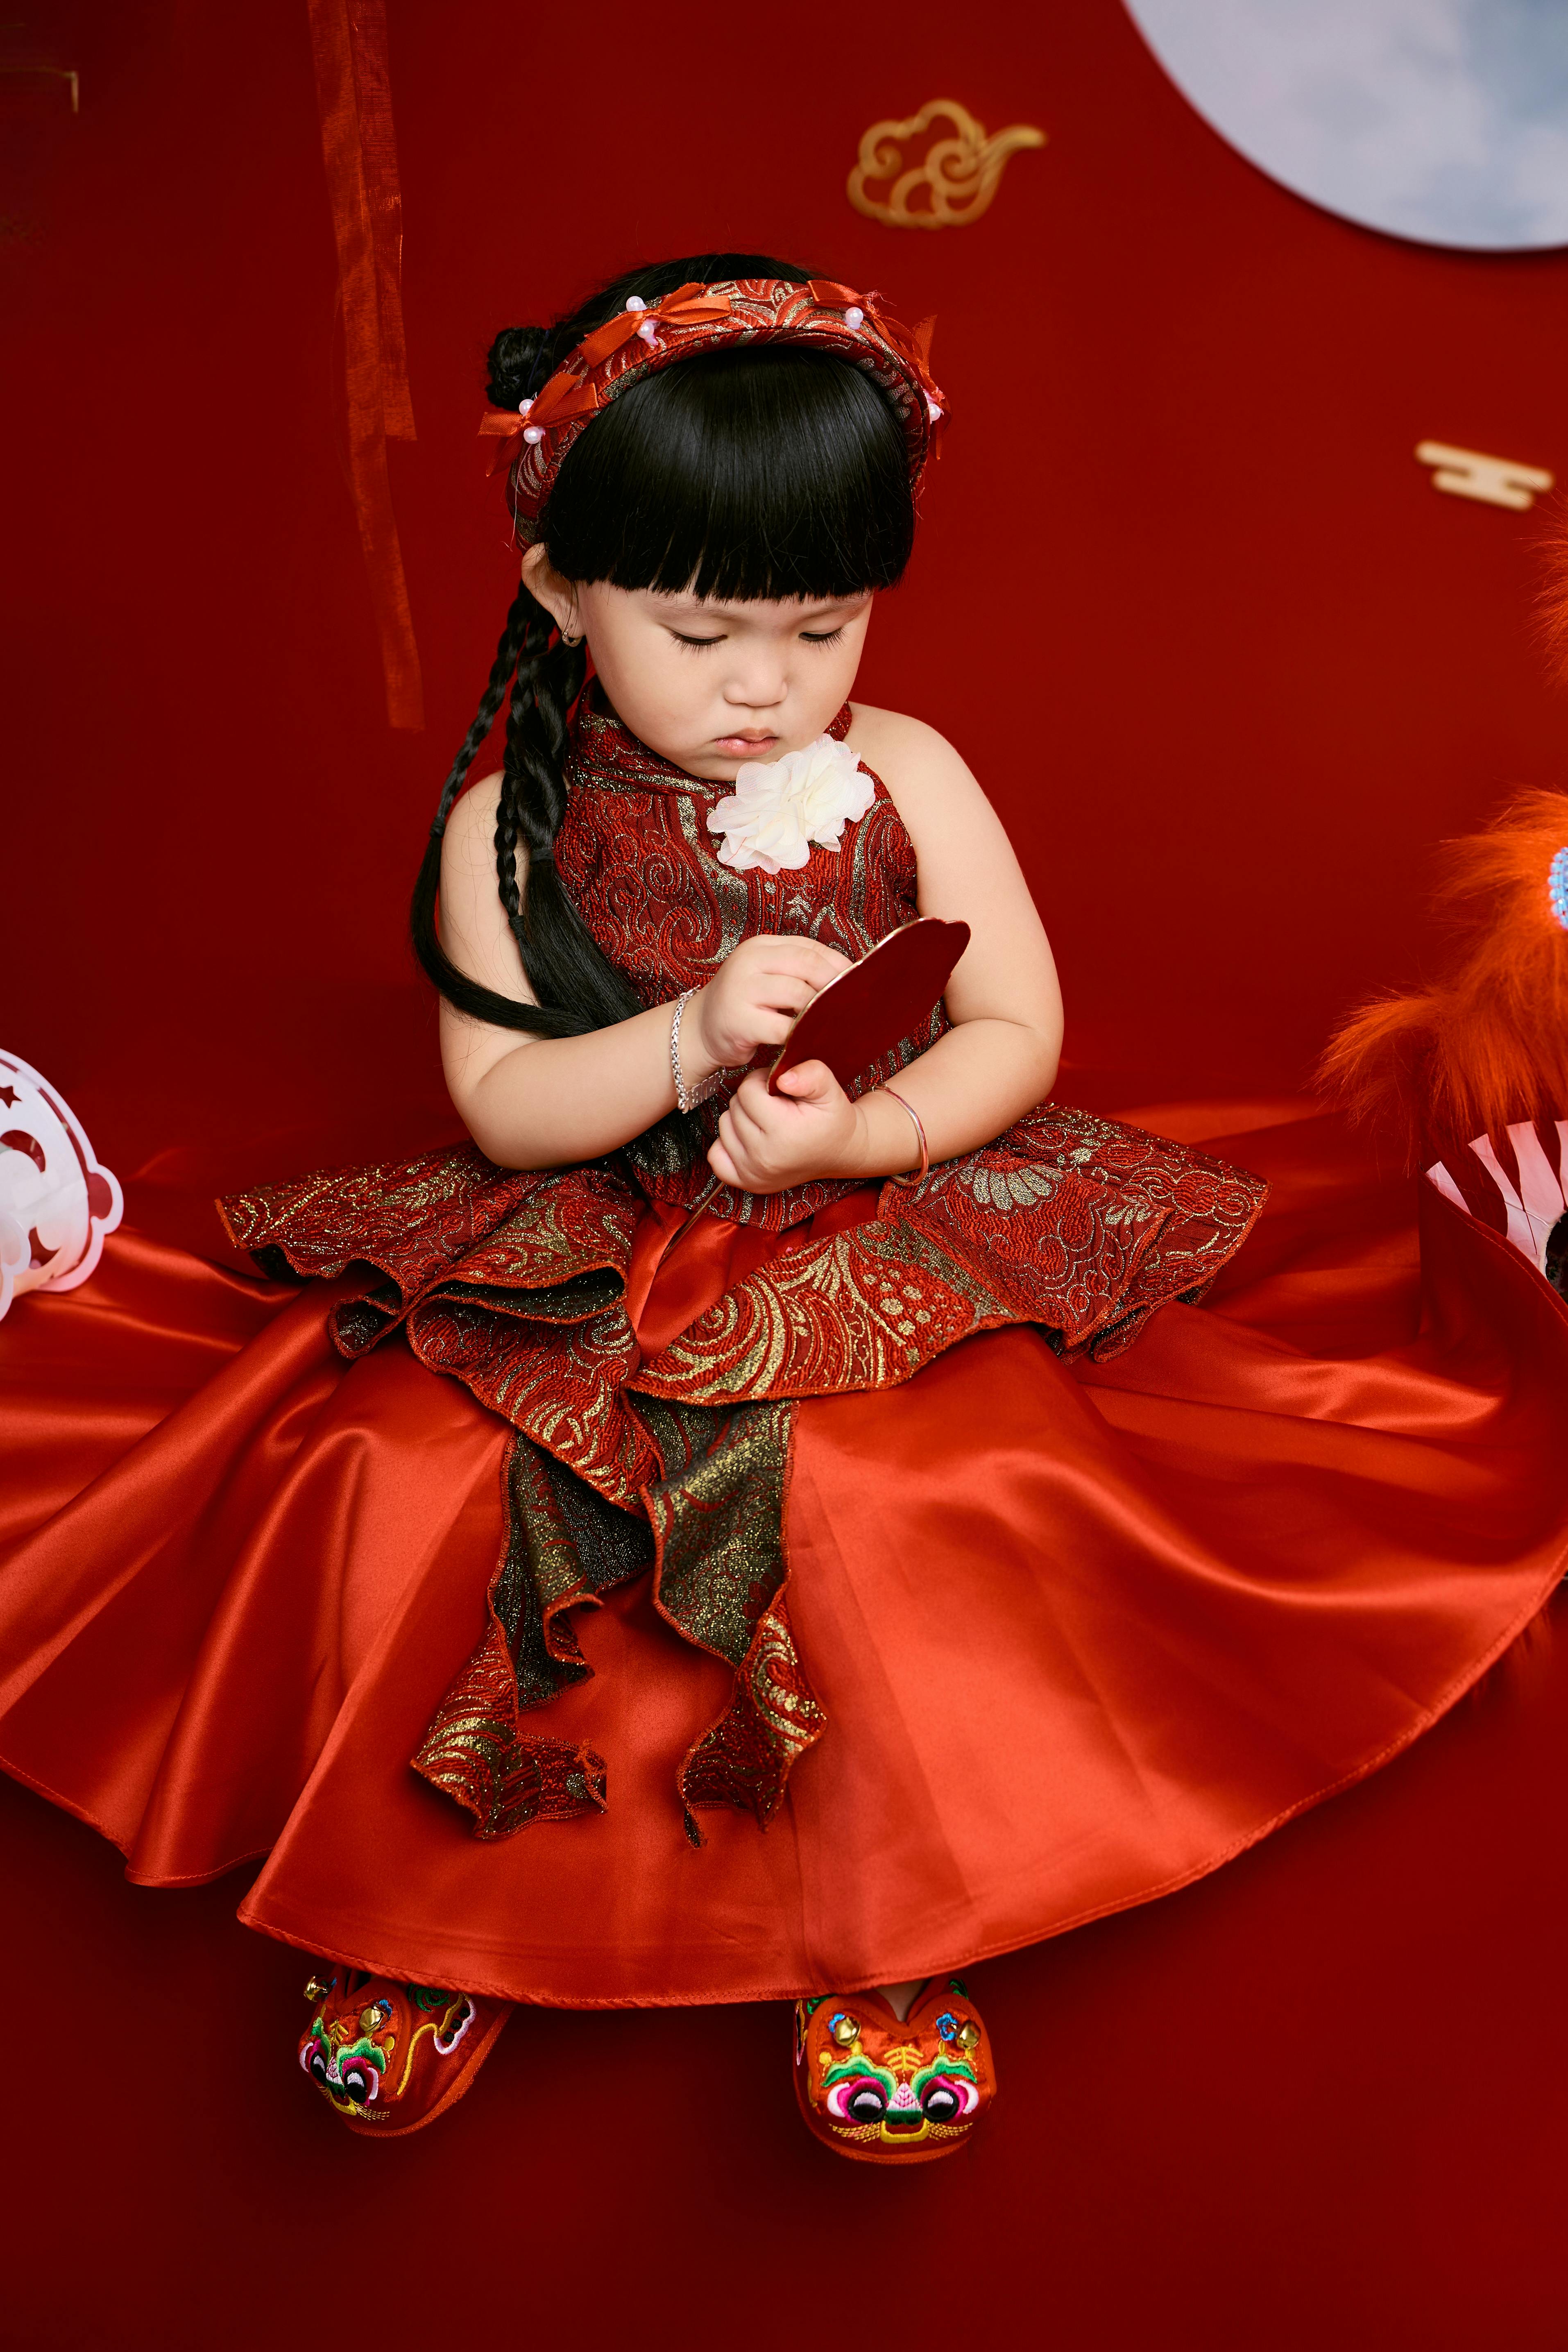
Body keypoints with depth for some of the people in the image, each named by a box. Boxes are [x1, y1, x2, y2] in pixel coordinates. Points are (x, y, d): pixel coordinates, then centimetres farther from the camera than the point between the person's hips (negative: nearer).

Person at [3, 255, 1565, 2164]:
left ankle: (888, 1931, -5)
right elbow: (496, 1106, -5)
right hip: (580, 1274, 1)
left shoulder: (903, 779, 1)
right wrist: (688, 1041, -22)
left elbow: (1017, 1033, -2)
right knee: (394, 1472, -22)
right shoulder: (510, 826, 0)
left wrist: (865, 1126, -22)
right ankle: (425, 1911, 4)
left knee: (895, 1490, -31)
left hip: (890, 1237, -1)